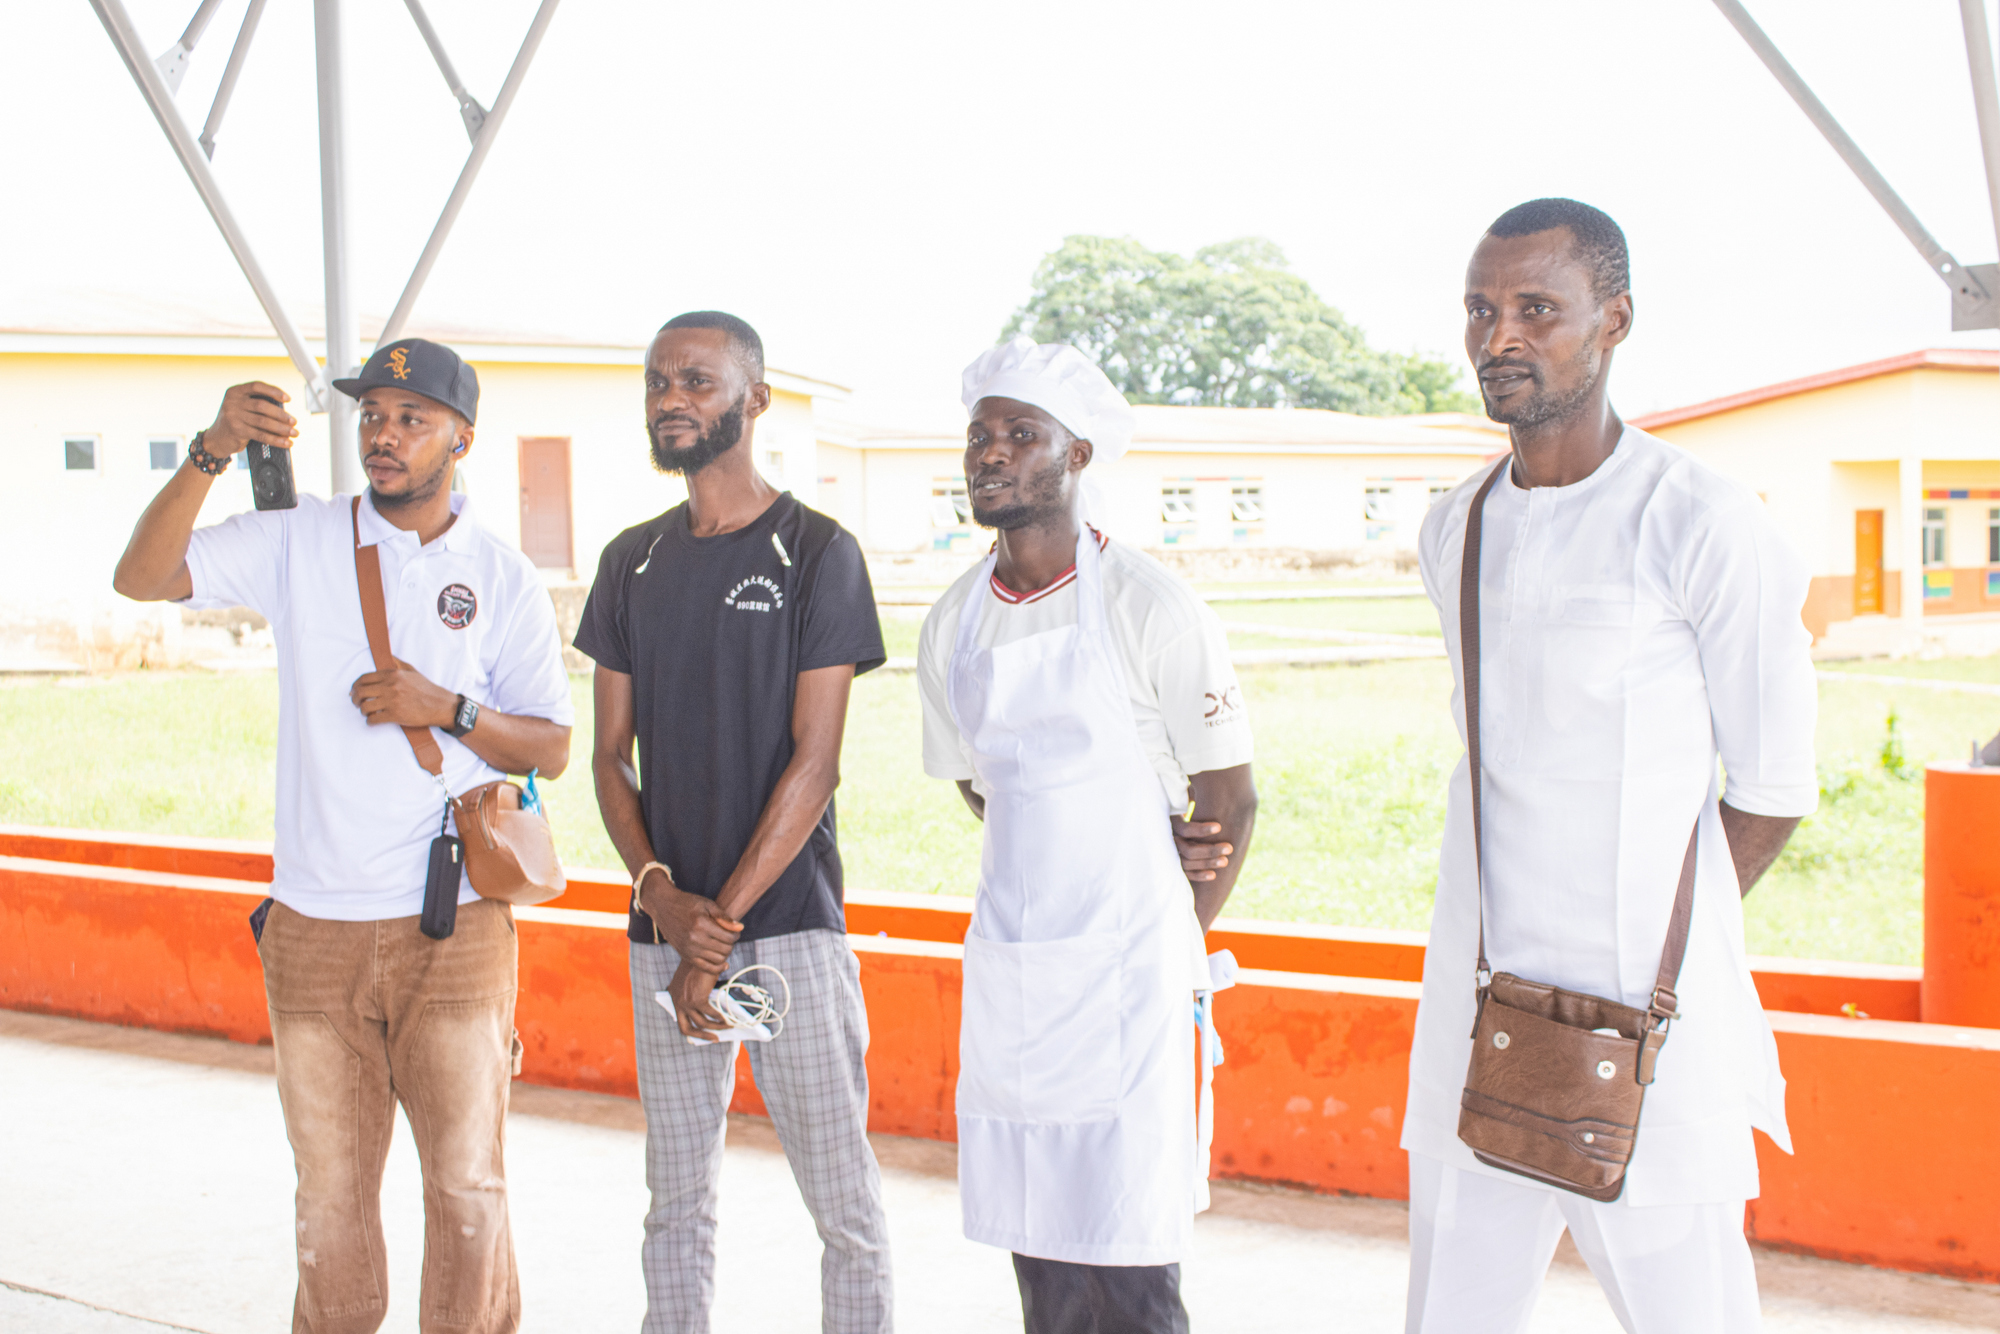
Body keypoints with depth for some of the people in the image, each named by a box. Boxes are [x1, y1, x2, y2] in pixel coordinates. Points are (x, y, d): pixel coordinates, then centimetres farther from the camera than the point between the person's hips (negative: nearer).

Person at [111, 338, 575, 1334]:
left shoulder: (504, 579, 3)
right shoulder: (298, 542, 3)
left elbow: (550, 748, 4)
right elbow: (142, 576, -7)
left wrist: (448, 710, -13)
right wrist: (212, 454, -19)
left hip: (454, 925, -1)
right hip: (313, 926, 1)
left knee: (467, 1185, -2)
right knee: (330, 1192, 10)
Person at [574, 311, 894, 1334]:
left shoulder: (816, 552, -3)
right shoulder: (632, 561, 12)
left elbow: (814, 762, -8)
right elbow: (610, 756, 11)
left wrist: (723, 925, -12)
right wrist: (660, 894, -7)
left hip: (790, 922, -4)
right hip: (664, 928, 4)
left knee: (844, 1205, -1)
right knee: (678, 1199, 11)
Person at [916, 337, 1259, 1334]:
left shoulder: (1150, 606, -9)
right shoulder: (952, 625, 7)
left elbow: (1231, 805, -4)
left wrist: (1164, 955, 2)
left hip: (1125, 966, -5)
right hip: (1007, 966, 5)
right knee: (1037, 1250, 10)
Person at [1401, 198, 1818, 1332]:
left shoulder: (1702, 525, -10)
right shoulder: (1454, 532, 10)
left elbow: (1774, 789, -4)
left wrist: (1652, 942, 3)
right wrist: (1516, 951, 14)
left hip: (1649, 1026, -6)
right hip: (1477, 1008, 6)